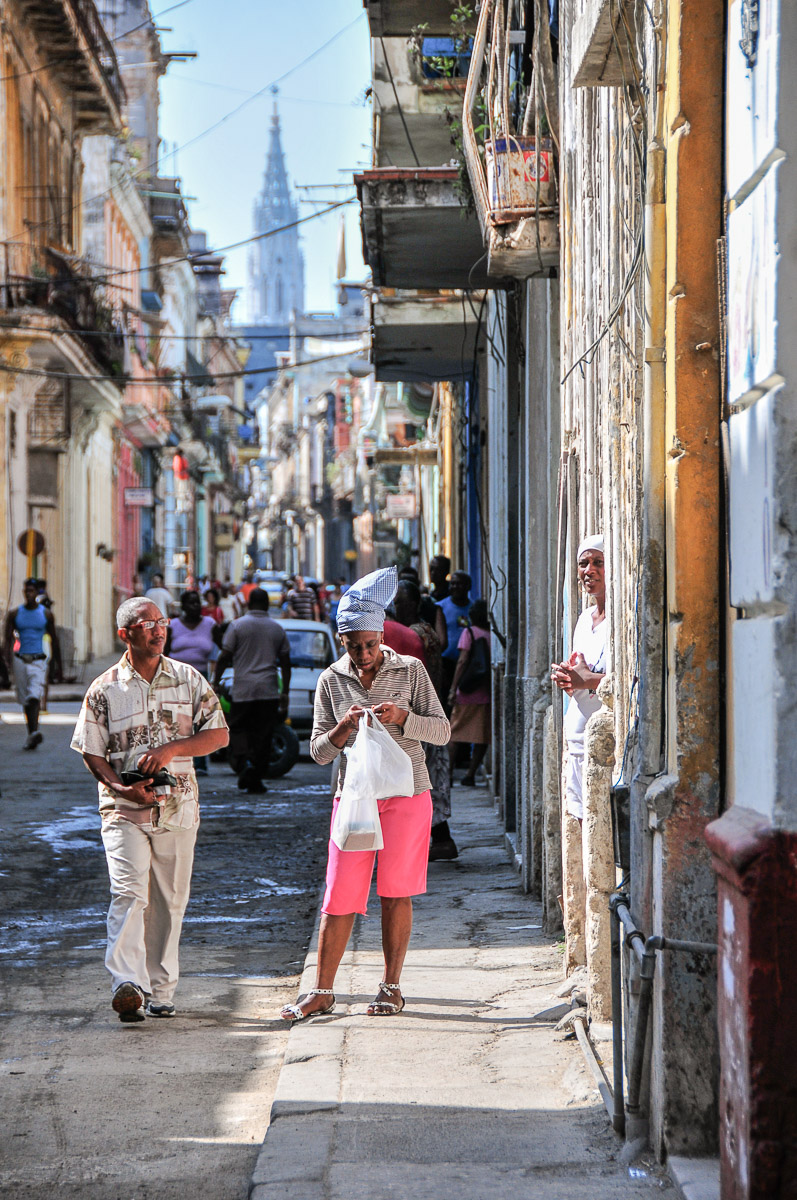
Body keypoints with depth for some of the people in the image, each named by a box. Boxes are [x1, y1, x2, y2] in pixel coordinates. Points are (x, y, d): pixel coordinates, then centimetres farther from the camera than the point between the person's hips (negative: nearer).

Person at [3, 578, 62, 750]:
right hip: (20, 660, 2)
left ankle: (34, 733, -32)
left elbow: (54, 640, 12)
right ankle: (31, 734, 16)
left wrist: (58, 665, 13)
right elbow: (8, 639, 2)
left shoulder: (46, 614, 4)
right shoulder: (14, 614, 6)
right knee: (26, 700, 6)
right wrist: (8, 659, -15)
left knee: (34, 697, -21)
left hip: (39, 660, -2)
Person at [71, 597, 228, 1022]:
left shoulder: (188, 680, 7)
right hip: (123, 810, -2)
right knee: (128, 893, -18)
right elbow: (91, 752, 3)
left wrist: (171, 749, -12)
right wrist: (122, 788, -13)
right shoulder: (105, 689, 2)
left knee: (169, 900, 7)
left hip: (178, 808, 3)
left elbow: (218, 734, 3)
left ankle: (160, 991, 17)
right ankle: (127, 986, -29)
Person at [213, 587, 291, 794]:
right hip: (269, 691, 2)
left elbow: (224, 657, -3)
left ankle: (243, 762, -20)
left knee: (238, 729, 7)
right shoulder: (278, 629, 8)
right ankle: (256, 780, 3)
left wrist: (215, 683, 6)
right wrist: (285, 693, 15)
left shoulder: (238, 625, -1)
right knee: (263, 734, 4)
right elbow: (285, 663, 10)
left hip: (243, 689, -2)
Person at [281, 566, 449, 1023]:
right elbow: (319, 750, 4)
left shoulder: (410, 670, -1)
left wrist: (401, 717, -19)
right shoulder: (332, 681, 4)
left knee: (396, 891, 3)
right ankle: (322, 992, 6)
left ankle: (392, 987, 14)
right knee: (341, 895, -1)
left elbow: (442, 729, -2)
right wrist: (345, 727, -15)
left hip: (406, 793, -1)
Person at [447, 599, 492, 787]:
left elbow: (463, 661, -12)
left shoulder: (469, 632, -3)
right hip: (487, 693, 3)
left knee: (454, 733, 6)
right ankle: (470, 774, 4)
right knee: (482, 737, 7)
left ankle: (448, 773, 1)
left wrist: (453, 688, -12)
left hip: (468, 693, -3)